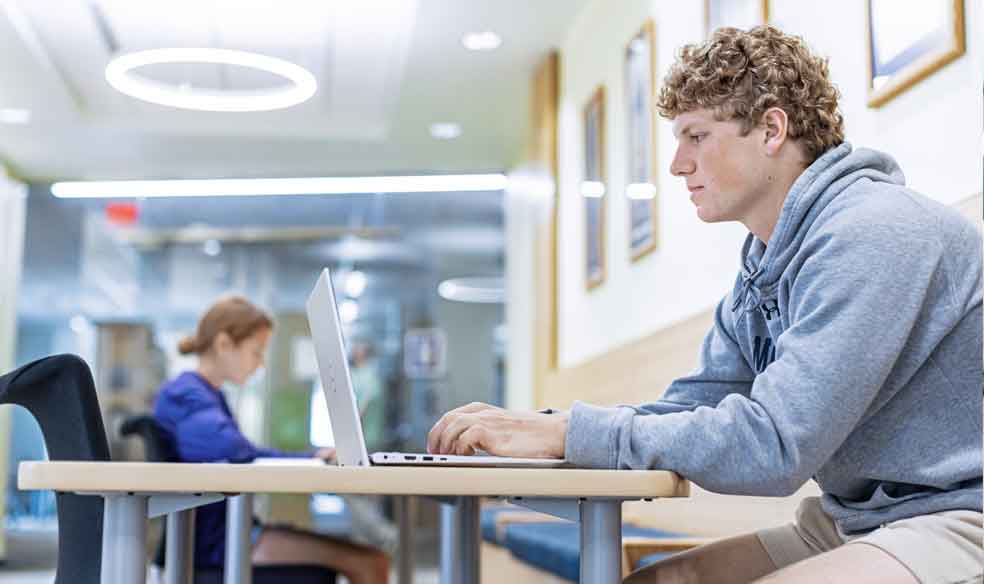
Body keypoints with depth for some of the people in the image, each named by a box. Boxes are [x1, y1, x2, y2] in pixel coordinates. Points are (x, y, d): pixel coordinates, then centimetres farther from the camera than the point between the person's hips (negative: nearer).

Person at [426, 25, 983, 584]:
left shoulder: (869, 234, -20)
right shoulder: (764, 265, 10)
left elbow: (771, 445, -26)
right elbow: (690, 410, 9)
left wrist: (569, 431, -22)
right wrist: (533, 428, -6)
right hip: (851, 520, 9)